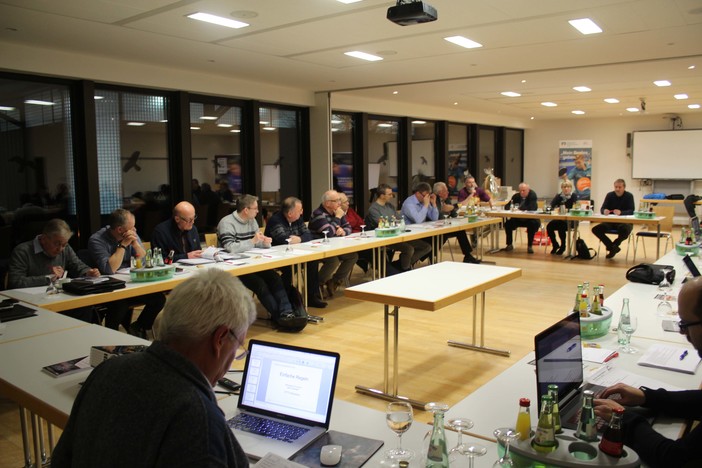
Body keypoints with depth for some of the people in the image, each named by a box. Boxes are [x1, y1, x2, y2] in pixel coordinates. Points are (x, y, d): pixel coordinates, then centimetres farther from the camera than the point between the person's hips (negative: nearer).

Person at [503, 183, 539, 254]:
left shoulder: (532, 195, -14)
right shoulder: (516, 196, -3)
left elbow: (532, 208, -28)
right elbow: (507, 206, -4)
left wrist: (519, 208, -31)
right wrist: (511, 207, -28)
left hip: (530, 219, -4)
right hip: (518, 219, 4)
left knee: (533, 224, -33)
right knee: (507, 223, -17)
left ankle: (530, 246, -19)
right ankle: (509, 245, -3)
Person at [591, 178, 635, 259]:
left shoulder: (629, 196, -3)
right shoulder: (609, 195, 6)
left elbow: (631, 211, -13)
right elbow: (602, 209, 1)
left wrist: (621, 212, -34)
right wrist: (604, 211, -26)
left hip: (625, 222, -4)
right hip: (611, 222, 4)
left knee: (624, 231, -38)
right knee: (596, 229, -22)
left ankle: (612, 247, -9)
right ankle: (614, 248, -13)